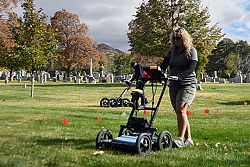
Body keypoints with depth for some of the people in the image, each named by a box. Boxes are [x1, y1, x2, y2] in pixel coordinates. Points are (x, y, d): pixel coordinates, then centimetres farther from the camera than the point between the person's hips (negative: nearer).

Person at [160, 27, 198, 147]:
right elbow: (164, 65, 6)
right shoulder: (172, 50, 13)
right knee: (178, 112, 6)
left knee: (181, 110, -18)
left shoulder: (191, 51, -3)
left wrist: (178, 76, -31)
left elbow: (190, 69, -15)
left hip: (187, 85, -6)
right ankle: (188, 139, 14)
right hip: (174, 85, 6)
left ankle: (181, 138, -13)